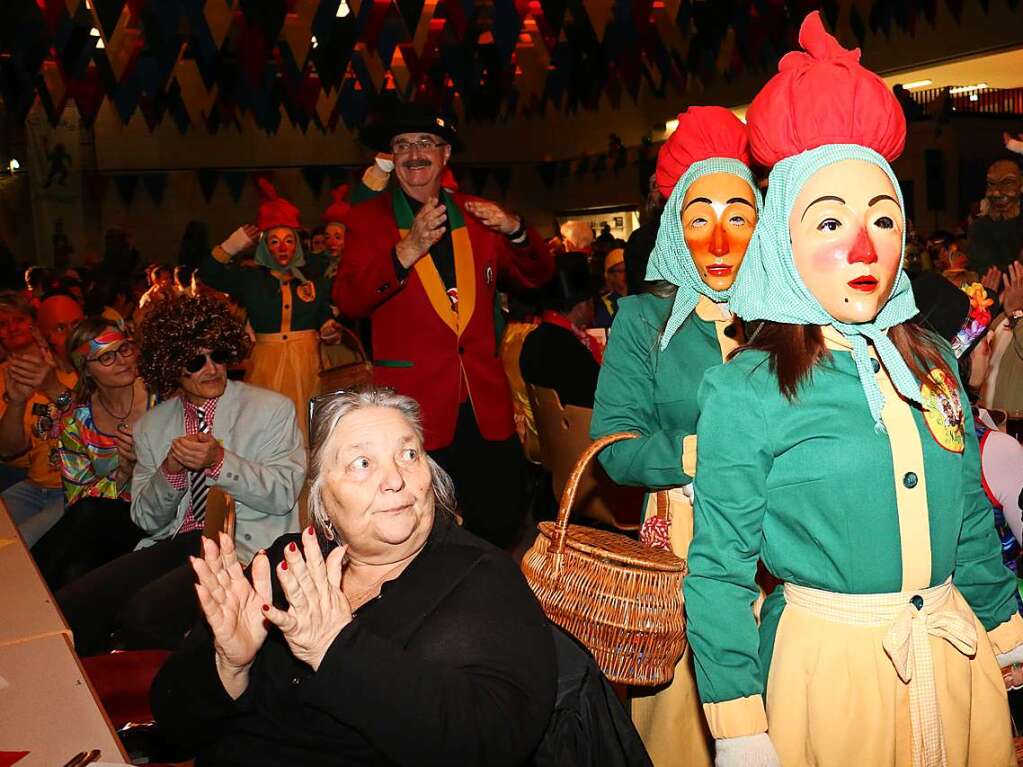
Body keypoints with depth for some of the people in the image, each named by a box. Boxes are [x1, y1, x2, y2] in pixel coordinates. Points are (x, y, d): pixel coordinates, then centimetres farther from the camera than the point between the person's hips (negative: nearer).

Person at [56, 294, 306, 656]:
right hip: (174, 543, 5)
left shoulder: (273, 409, 4)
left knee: (146, 612, -29)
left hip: (244, 545, -4)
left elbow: (284, 494, -5)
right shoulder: (151, 426, 15)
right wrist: (170, 470, -8)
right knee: (68, 606, -17)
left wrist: (220, 461, -18)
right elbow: (145, 519, 12)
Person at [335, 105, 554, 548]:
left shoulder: (475, 215, 13)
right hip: (414, 408, -3)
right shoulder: (370, 219, 3)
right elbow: (347, 301, -10)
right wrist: (406, 252, -24)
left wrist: (513, 229, -4)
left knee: (501, 529, 8)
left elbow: (537, 276, 15)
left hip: (486, 408, 3)